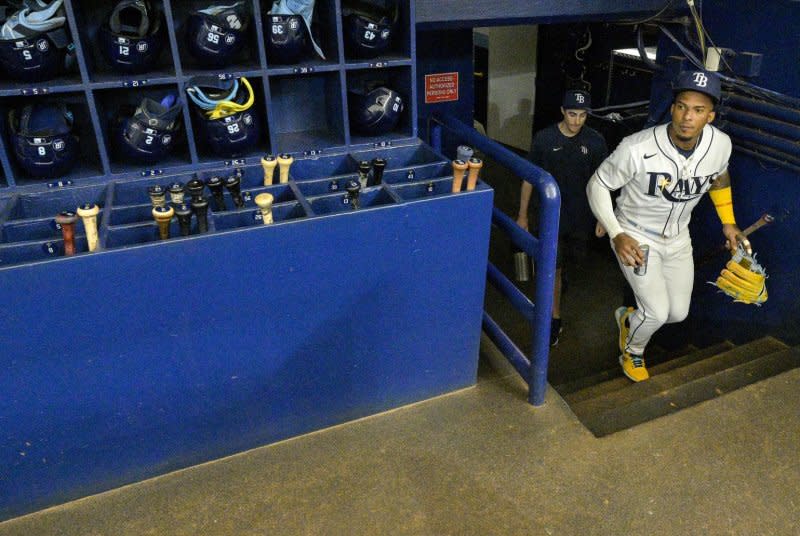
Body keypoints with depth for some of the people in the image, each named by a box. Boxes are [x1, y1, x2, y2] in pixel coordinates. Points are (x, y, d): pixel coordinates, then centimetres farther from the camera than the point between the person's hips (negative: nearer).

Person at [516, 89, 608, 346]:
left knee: (570, 256, 19)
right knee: (552, 267, 3)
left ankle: (561, 272, 50)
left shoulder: (595, 141, -9)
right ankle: (555, 319, 15)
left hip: (581, 215, 1)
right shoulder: (544, 138, -12)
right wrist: (522, 215, -3)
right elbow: (529, 177, -5)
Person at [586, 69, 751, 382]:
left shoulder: (720, 144, -15)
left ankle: (629, 318, 45)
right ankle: (632, 352, 23)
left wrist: (728, 223, 12)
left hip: (678, 238, 5)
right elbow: (597, 186, -19)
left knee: (678, 313, 13)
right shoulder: (638, 148, -31)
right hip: (635, 236, -5)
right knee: (657, 313, -11)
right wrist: (617, 235, -27)